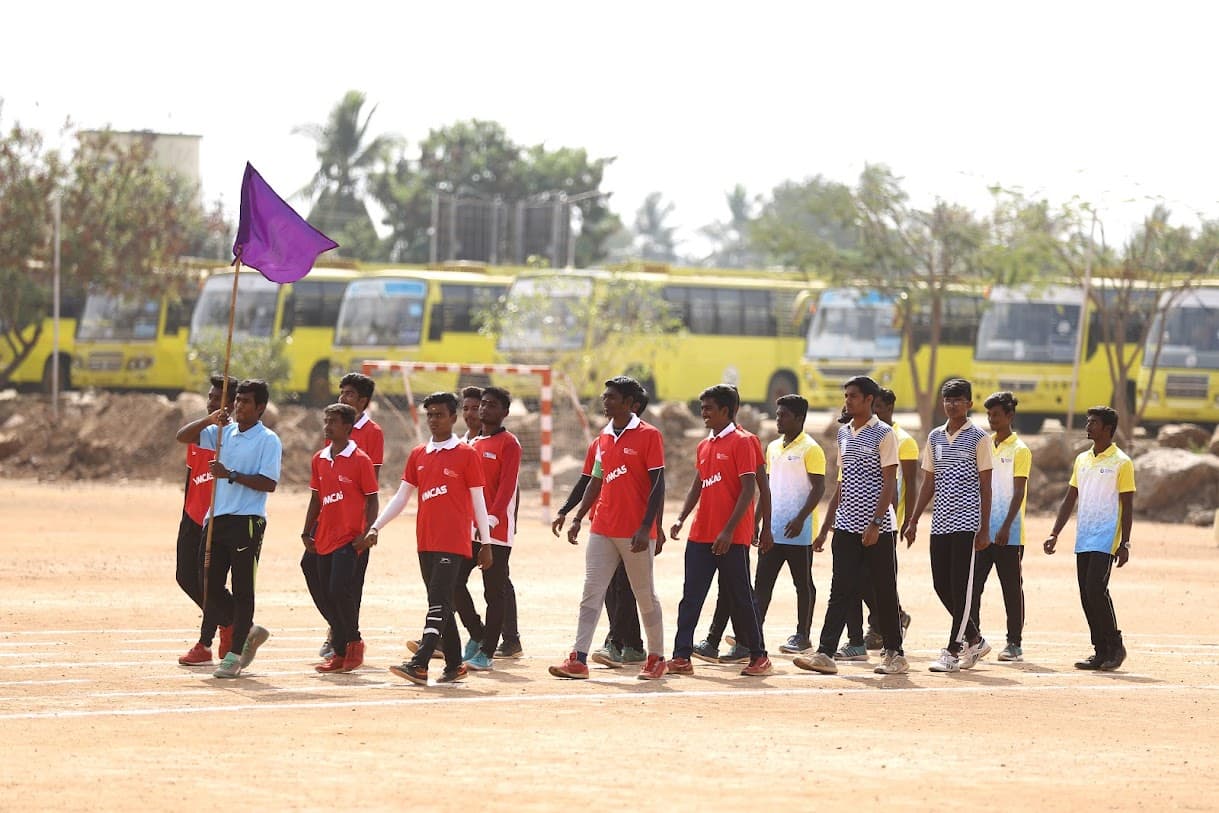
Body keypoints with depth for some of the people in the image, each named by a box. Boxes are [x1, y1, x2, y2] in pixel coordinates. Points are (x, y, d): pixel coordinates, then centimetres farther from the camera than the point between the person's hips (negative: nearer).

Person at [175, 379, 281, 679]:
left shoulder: (269, 441, -5)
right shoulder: (223, 431, 13)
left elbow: (268, 483, -14)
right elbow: (183, 436, 11)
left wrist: (231, 475, -20)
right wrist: (210, 419, -4)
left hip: (247, 522, -7)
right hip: (217, 519, 7)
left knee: (242, 589, -3)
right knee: (210, 586, 6)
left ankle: (235, 654, 3)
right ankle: (249, 632, 25)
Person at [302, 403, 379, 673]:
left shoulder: (360, 460, -7)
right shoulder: (319, 460, 11)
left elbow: (372, 499, -6)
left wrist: (367, 533, -15)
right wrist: (307, 532, 12)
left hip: (350, 539, -6)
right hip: (324, 538, 6)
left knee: (341, 591, -16)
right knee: (327, 598, 6)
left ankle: (354, 641, 5)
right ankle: (339, 652, 15)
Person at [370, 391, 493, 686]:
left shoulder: (466, 455, -1)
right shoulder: (418, 455, 13)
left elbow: (478, 501, 1)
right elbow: (401, 497, 16)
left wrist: (487, 543, 0)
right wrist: (376, 527, 7)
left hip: (454, 543, -6)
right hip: (426, 540, 6)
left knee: (439, 603, -14)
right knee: (440, 604, 10)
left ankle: (419, 664, -24)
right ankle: (454, 665, 17)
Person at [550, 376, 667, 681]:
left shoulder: (649, 435, -7)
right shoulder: (604, 437, 13)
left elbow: (658, 484, -11)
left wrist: (646, 527, -17)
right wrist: (578, 518, 12)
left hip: (635, 533, -6)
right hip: (602, 530, 6)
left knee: (645, 595, 6)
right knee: (591, 593, -3)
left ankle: (656, 658, 18)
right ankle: (578, 659, -7)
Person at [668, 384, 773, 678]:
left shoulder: (741, 442, -8)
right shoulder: (704, 446, 15)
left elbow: (749, 489, -13)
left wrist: (729, 530, -18)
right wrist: (681, 519, 6)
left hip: (731, 537, -7)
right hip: (701, 534, 7)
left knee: (741, 597, 0)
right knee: (690, 598, 1)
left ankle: (759, 657, 10)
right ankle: (682, 657, 1)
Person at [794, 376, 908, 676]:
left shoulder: (883, 434, -7)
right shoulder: (844, 433, 14)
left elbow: (890, 482, -11)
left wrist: (876, 523, -18)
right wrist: (832, 520, 15)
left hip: (877, 527, -6)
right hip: (847, 526, 6)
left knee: (884, 591, 2)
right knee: (841, 589, -1)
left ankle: (895, 654, 11)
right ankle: (825, 654, -7)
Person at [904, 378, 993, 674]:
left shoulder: (978, 438, -3)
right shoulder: (935, 437, 13)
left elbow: (985, 486, -4)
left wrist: (984, 529, -9)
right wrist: (914, 521, 12)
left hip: (966, 522, -6)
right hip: (939, 522, 6)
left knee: (961, 586, -7)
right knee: (941, 585, 6)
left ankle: (954, 651, -5)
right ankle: (975, 641, 21)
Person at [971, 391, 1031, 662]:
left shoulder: (1019, 450, -5)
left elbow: (1018, 493, -11)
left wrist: (1006, 527, -19)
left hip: (1009, 535, -6)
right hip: (982, 531, 6)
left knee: (1012, 588, 1)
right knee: (972, 585, 1)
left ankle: (1014, 643, 6)